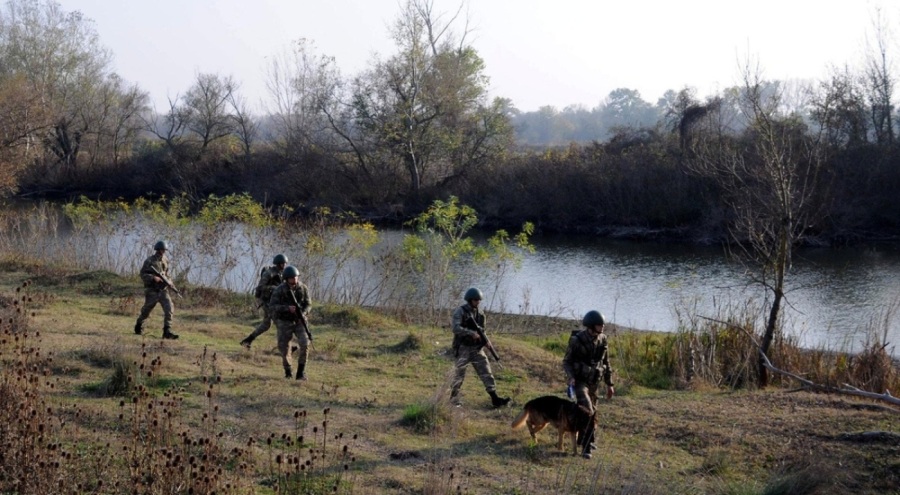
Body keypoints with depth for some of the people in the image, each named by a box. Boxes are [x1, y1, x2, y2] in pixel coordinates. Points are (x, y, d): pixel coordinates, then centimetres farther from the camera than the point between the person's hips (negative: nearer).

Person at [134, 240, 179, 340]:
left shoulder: (165, 259, 7)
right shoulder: (149, 261, -10)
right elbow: (143, 274, -11)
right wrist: (153, 278, -24)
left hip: (163, 290, 4)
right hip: (152, 290, -4)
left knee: (169, 309, -14)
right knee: (146, 310, 9)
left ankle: (167, 331, -15)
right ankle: (139, 326, 37)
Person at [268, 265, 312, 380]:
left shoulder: (303, 288, -7)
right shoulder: (279, 290, -15)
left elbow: (307, 305, -1)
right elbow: (272, 307, -18)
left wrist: (302, 314, -22)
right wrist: (287, 308, -32)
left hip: (299, 321, 2)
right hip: (284, 323, -1)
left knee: (305, 344, -18)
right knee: (284, 349, 0)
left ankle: (301, 372, -7)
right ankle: (287, 371, 28)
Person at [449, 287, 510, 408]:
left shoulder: (480, 313, 9)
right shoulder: (460, 311, -9)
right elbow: (456, 328, -21)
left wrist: (484, 338, -4)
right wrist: (472, 333, -29)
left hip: (477, 348, 5)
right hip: (463, 348, -5)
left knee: (486, 373, -4)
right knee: (458, 376, 2)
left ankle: (495, 399, -7)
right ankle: (453, 401, 14)